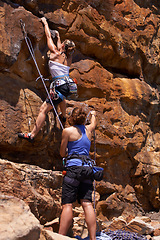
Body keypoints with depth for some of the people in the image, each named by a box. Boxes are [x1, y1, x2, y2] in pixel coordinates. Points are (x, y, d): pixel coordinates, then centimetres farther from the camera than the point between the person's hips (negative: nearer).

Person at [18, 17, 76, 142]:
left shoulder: (55, 53, -3)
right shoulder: (69, 58, 13)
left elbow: (49, 36, 9)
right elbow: (61, 50, 35)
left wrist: (45, 23, 23)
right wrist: (58, 36, 49)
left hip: (59, 85, -8)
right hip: (68, 85, 8)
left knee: (43, 109, -9)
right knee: (61, 97, 43)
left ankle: (32, 135, -14)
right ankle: (63, 117, 65)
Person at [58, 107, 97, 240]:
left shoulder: (68, 131, 2)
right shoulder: (88, 129, 16)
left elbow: (62, 153, 8)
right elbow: (93, 124, 42)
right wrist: (93, 115, 63)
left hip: (74, 167, -5)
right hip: (87, 168, 5)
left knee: (67, 205, -11)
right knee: (87, 203, -1)